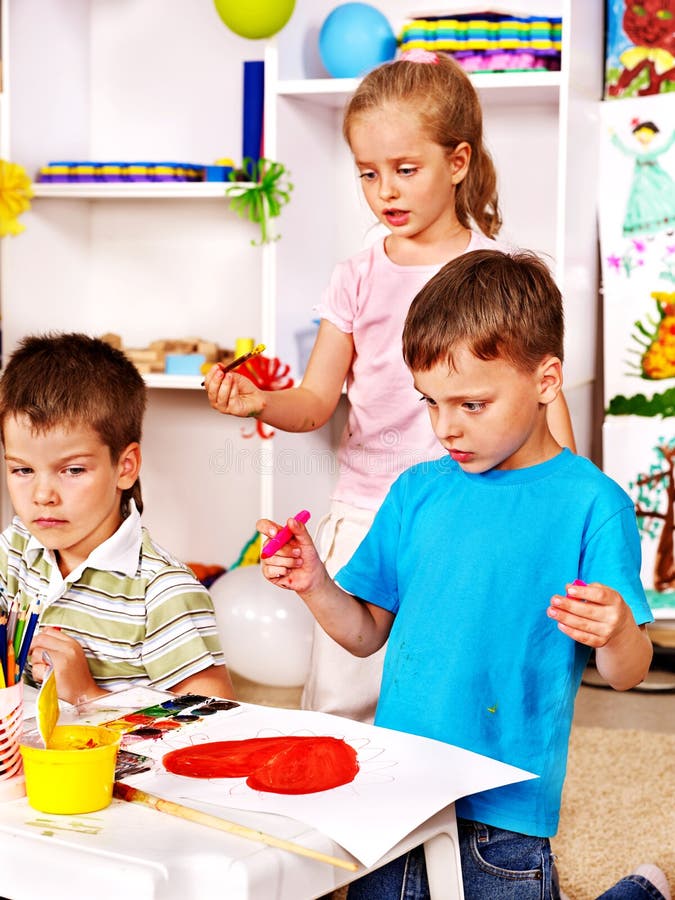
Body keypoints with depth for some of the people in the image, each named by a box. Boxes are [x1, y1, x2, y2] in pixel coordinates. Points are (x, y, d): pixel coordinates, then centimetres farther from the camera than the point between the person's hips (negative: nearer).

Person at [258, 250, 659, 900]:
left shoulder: (591, 504, -9)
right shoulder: (416, 492, 5)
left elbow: (625, 675, -9)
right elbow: (369, 632, 11)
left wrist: (616, 634, -30)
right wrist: (314, 586, -7)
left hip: (502, 816, -5)